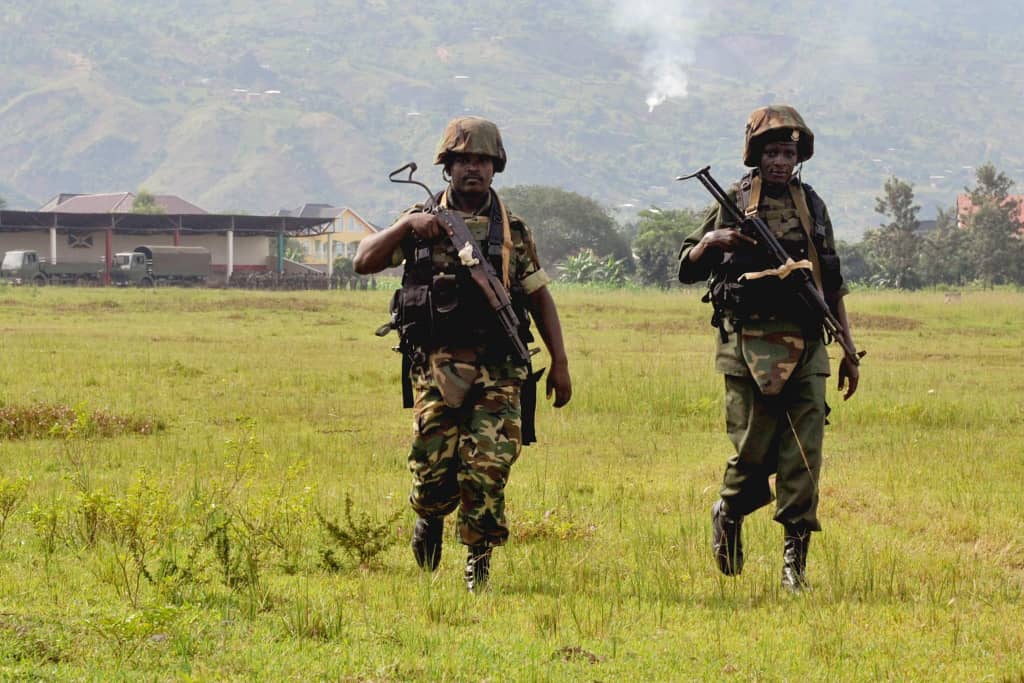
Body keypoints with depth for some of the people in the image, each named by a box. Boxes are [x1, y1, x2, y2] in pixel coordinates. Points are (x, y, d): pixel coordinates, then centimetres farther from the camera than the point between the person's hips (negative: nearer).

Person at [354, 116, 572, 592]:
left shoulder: (511, 230, 10)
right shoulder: (422, 220, 8)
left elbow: (540, 298, 13)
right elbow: (364, 261, 1)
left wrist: (560, 363, 7)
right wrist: (407, 226, -13)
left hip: (498, 372, 0)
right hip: (436, 368, 0)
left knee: (488, 470, -10)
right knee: (433, 471, -3)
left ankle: (478, 557, 5)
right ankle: (430, 518, 29)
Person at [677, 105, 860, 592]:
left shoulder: (812, 206, 13)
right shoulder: (732, 203, 5)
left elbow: (833, 287, 17)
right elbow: (687, 271, 6)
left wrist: (849, 351, 16)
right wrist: (709, 243, -15)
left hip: (806, 348, 2)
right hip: (750, 345, -2)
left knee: (803, 455, -5)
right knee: (754, 449, -1)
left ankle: (795, 559, -1)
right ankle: (728, 514, 29)